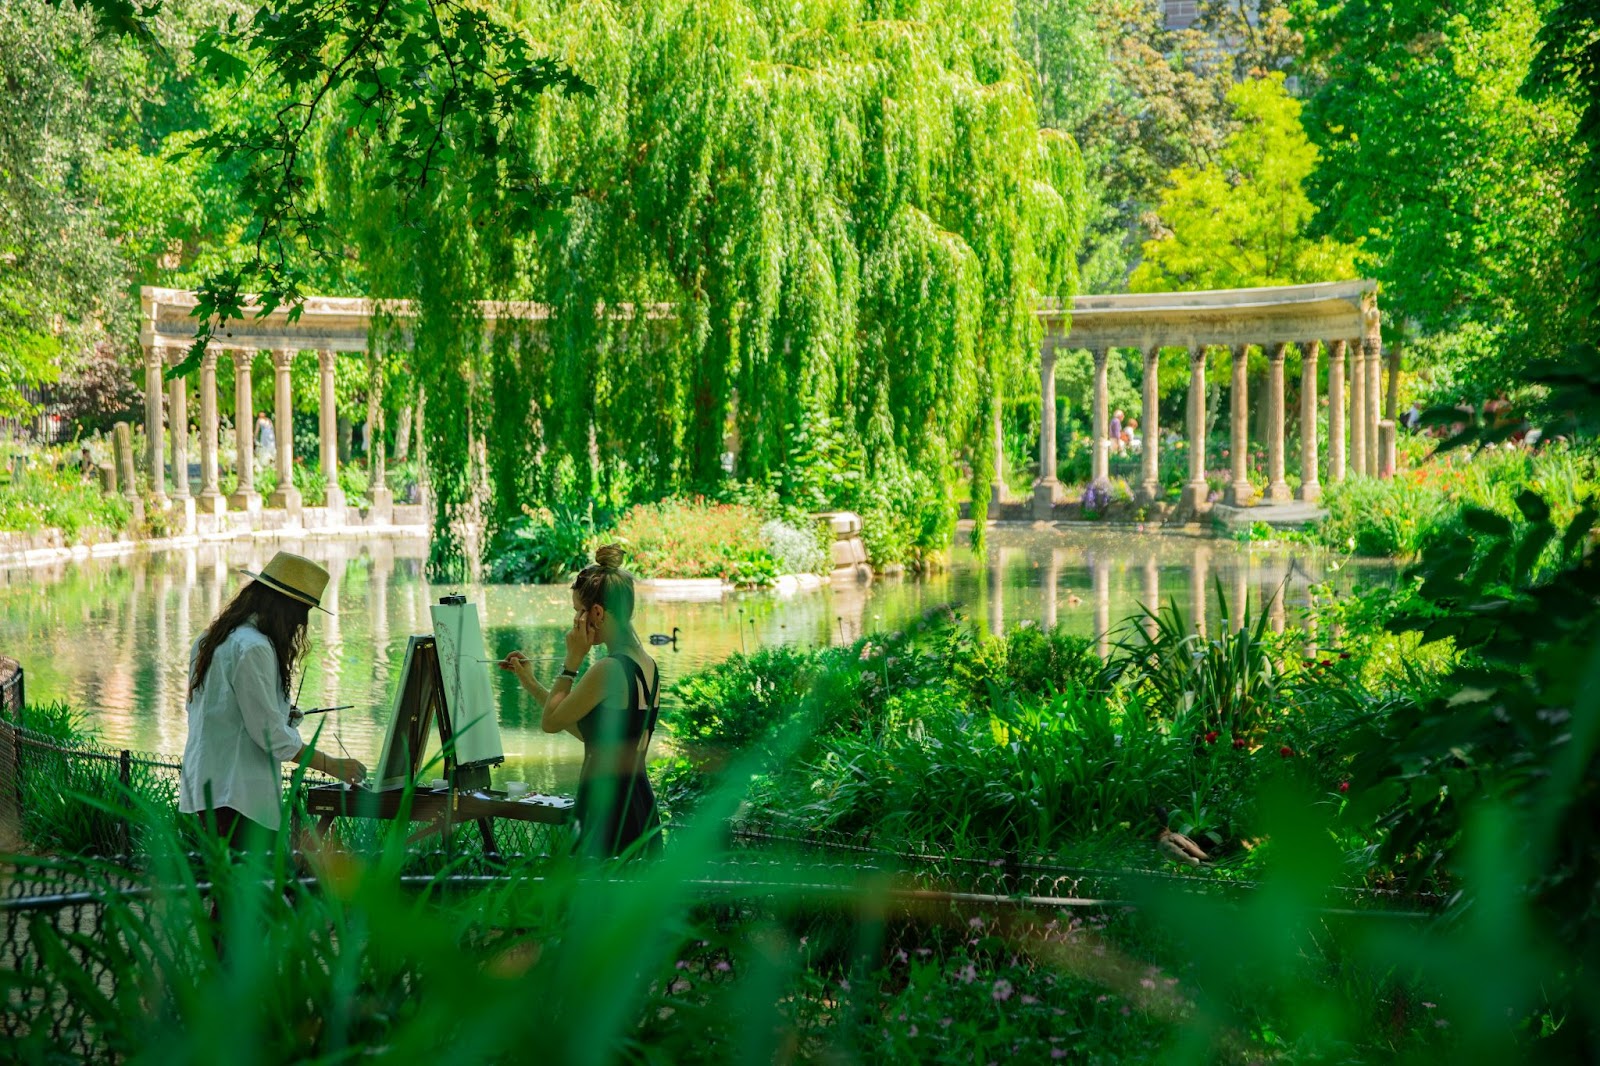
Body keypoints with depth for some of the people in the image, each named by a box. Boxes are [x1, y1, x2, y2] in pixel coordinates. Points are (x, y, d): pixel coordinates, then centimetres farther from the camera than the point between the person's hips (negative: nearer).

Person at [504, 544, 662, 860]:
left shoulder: (609, 671, -17)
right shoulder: (647, 666, 11)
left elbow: (550, 722, -5)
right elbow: (586, 730, 22)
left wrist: (572, 660, -1)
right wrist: (530, 683, 26)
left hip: (606, 808, -9)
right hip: (641, 806, 9)